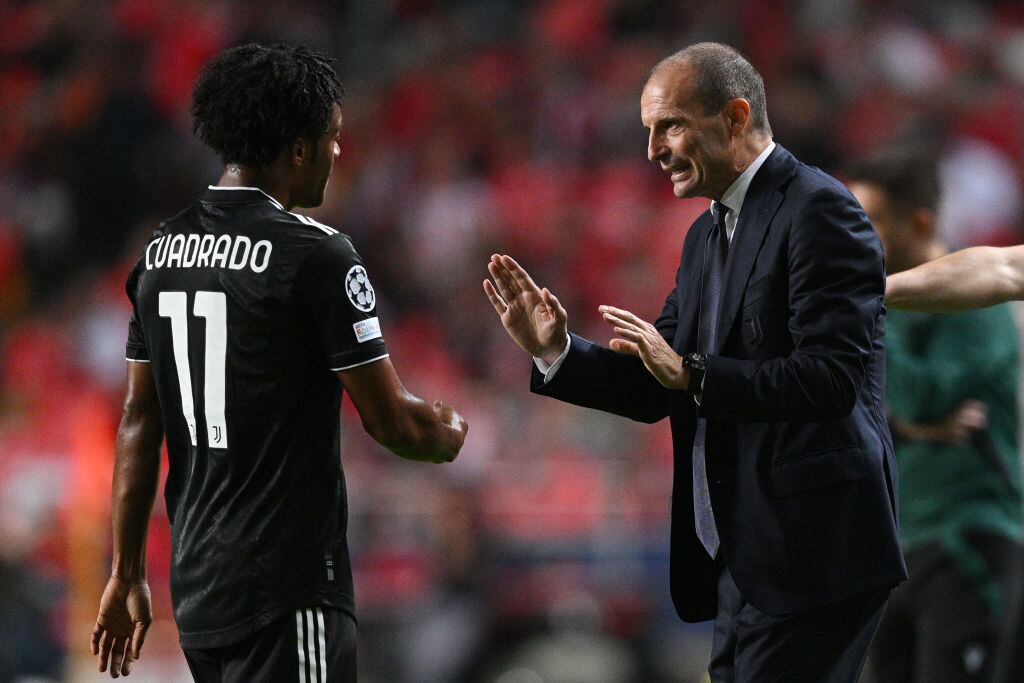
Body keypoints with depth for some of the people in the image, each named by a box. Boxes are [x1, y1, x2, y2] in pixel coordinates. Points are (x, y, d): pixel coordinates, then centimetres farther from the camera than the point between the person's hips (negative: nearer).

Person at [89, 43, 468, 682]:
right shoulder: (316, 255, -12)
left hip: (195, 583, 8)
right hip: (288, 591, -8)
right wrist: (449, 436, 13)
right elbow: (392, 421, -9)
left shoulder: (161, 251, 9)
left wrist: (127, 575, 17)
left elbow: (139, 423, 13)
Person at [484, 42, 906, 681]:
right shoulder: (709, 234, 18)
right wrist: (554, 351, 3)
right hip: (743, 558, 9)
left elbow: (833, 376, -19)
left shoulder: (818, 210, -10)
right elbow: (658, 388, 17)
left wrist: (692, 374, -20)